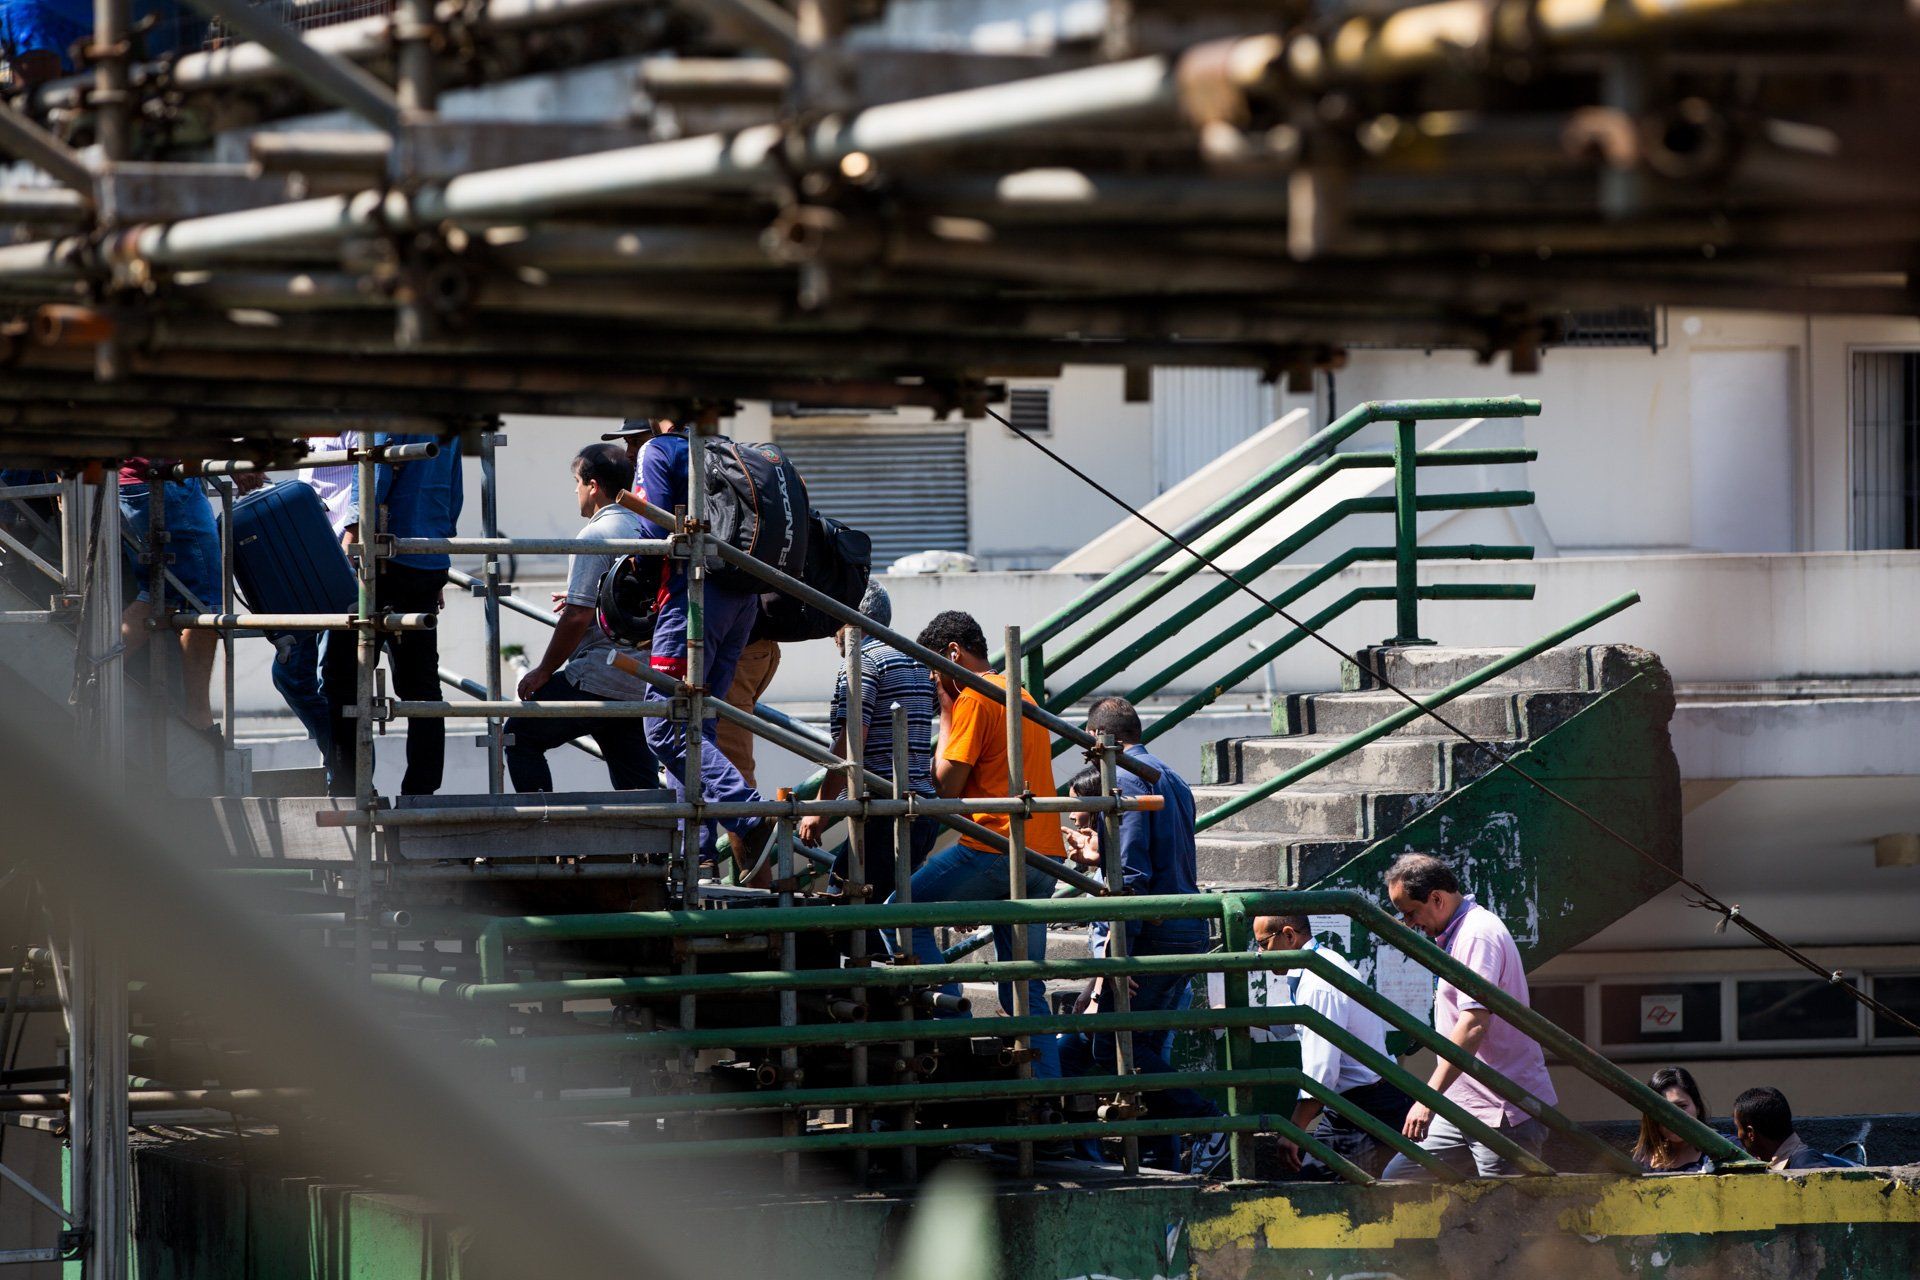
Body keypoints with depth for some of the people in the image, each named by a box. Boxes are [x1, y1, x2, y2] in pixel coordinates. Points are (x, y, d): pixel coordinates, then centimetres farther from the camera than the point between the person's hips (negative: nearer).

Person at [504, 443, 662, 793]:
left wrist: (543, 671, -8)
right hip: (642, 682, 8)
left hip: (597, 680, -8)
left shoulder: (595, 536, -13)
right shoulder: (647, 530, 13)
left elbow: (578, 618, -18)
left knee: (520, 736, 5)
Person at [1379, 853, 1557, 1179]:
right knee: (1398, 1177, 5)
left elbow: (1473, 1025, -26)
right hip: (1462, 1108, 11)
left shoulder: (1477, 935, -15)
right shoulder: (1455, 935, 18)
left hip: (1504, 1113, -11)